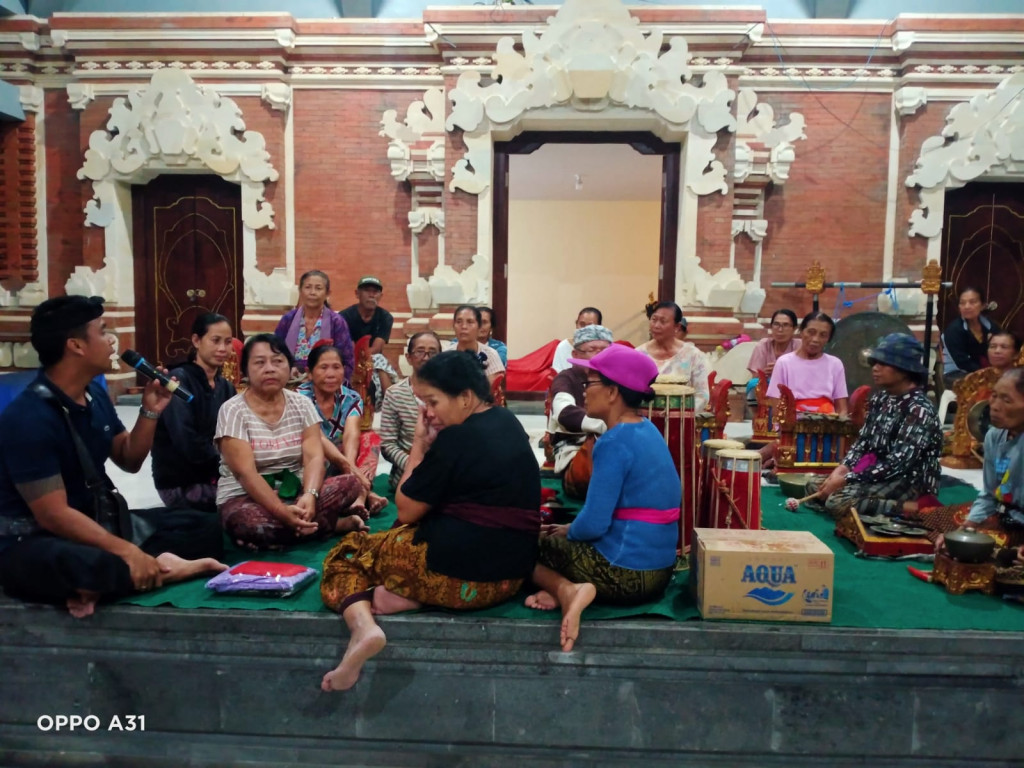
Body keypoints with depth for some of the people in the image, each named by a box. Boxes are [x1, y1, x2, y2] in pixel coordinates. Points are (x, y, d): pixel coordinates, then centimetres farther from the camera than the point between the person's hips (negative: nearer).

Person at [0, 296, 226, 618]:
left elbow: (129, 461, 16)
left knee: (203, 527, -5)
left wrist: (150, 411, -1)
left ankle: (100, 581, -20)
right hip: (33, 541, -9)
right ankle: (161, 567, -16)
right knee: (91, 565, -45)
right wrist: (127, 551, -30)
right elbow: (53, 515, -24)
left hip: (95, 520, 9)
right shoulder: (28, 418, -21)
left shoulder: (95, 395, 6)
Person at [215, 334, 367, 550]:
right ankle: (334, 523, -18)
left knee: (350, 483, -21)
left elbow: (314, 457, -10)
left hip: (295, 491, 3)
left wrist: (309, 495, -31)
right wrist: (282, 511, -33)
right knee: (253, 525, -39)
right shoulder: (233, 411, -10)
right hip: (245, 497, -3)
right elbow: (245, 472, -19)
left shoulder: (302, 404, 2)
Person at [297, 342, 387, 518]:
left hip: (339, 466, 3)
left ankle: (359, 495, -40)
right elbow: (317, 438, -31)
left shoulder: (351, 399, -4)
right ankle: (365, 493, -40)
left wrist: (350, 465, -45)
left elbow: (351, 435, -23)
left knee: (371, 437, -18)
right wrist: (348, 465, -47)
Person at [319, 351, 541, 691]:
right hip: (510, 573, 9)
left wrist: (419, 443, -1)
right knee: (394, 538, 28)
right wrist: (429, 446, 11)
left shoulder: (457, 437, -16)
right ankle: (413, 596, -1)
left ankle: (363, 625, -14)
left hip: (461, 573, -9)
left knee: (347, 553, 12)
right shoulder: (508, 423, 10)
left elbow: (406, 511, -6)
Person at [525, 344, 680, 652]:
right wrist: (570, 530, 14)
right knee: (556, 538, 26)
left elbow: (594, 524, -21)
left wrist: (567, 531, 1)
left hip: (625, 573, -9)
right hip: (656, 569, 9)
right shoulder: (648, 430, 9)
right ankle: (569, 587, -2)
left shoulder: (615, 442, -19)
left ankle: (564, 588, -14)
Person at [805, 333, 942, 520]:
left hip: (910, 482, -9)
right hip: (878, 474, 9)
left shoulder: (919, 410, -20)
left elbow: (897, 464, -25)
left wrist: (846, 479, -24)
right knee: (815, 487, 1)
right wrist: (842, 468, -10)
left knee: (838, 502, -27)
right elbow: (863, 440, 10)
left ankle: (908, 507, -14)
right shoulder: (881, 398, 6)